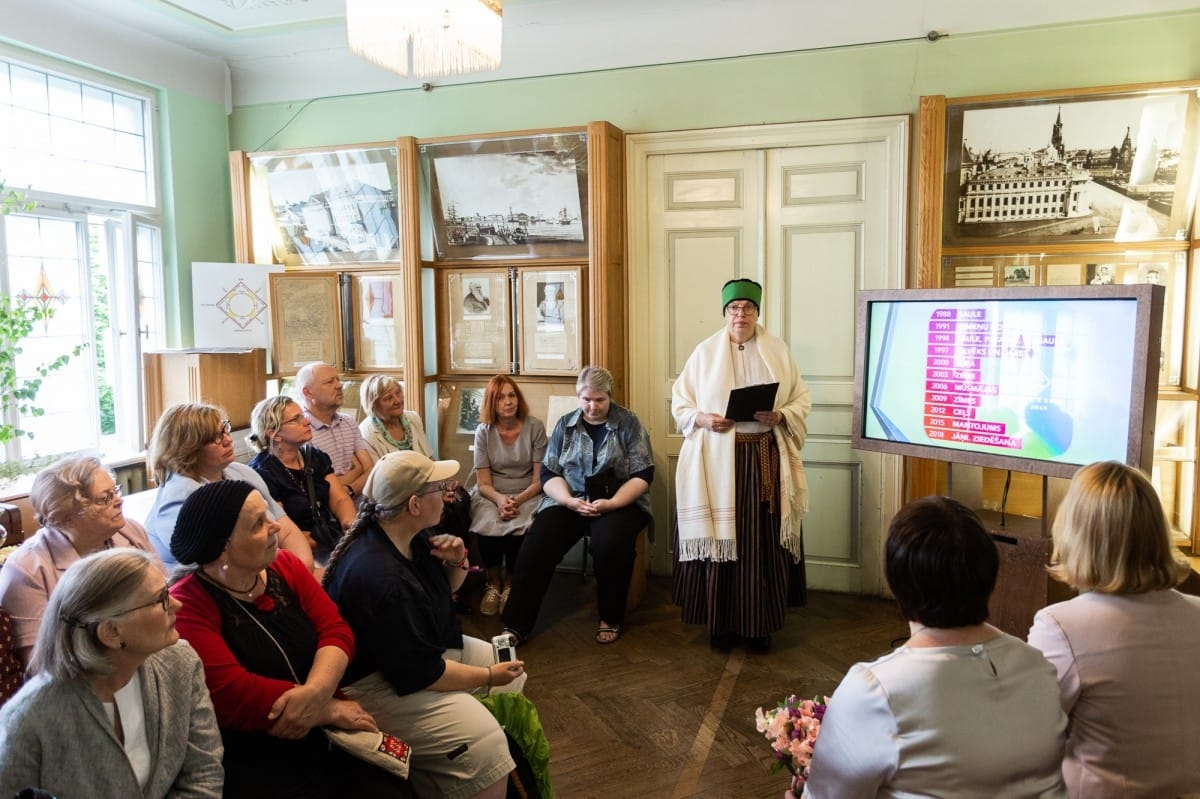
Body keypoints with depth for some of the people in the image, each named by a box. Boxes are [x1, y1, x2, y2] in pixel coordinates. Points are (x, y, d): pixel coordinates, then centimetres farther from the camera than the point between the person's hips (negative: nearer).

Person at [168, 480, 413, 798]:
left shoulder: (286, 566, 6)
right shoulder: (186, 606, -12)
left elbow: (335, 630, -1)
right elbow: (233, 695, -21)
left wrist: (315, 692, -21)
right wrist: (328, 708, -18)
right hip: (256, 768, -6)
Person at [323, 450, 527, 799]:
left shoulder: (410, 538, -3)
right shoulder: (379, 577, -34)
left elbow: (443, 589, 15)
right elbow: (420, 673, -29)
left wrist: (457, 563, -8)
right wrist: (487, 676, -16)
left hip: (426, 647, 10)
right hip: (379, 682, -10)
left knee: (512, 674, 15)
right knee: (483, 741, -25)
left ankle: (515, 768, 32)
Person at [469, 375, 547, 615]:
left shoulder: (534, 427, -4)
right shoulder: (483, 431, 0)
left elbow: (539, 479, -4)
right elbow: (483, 483, -1)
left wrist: (517, 501, -20)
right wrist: (500, 500, -22)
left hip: (527, 495, -1)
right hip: (492, 496, 1)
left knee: (519, 529, -31)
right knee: (486, 528, -30)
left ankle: (509, 583, -2)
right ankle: (493, 583, -2)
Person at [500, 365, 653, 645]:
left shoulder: (629, 423, 1)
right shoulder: (565, 424, 9)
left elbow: (643, 475, -4)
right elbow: (548, 473, 6)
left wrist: (611, 503, -20)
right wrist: (569, 500, -15)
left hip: (619, 501, -2)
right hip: (569, 500, 2)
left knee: (611, 542, -34)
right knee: (536, 545, -24)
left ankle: (611, 619, -10)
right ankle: (516, 625, -16)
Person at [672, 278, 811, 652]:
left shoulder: (778, 350, 6)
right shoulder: (705, 351, 5)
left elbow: (802, 399, 7)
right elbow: (679, 401, 7)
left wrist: (780, 416, -13)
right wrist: (703, 418, -12)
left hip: (766, 459, 1)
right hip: (718, 459, 0)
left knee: (764, 540, 2)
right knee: (719, 538, 1)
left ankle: (760, 624, 15)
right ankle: (721, 622, 14)